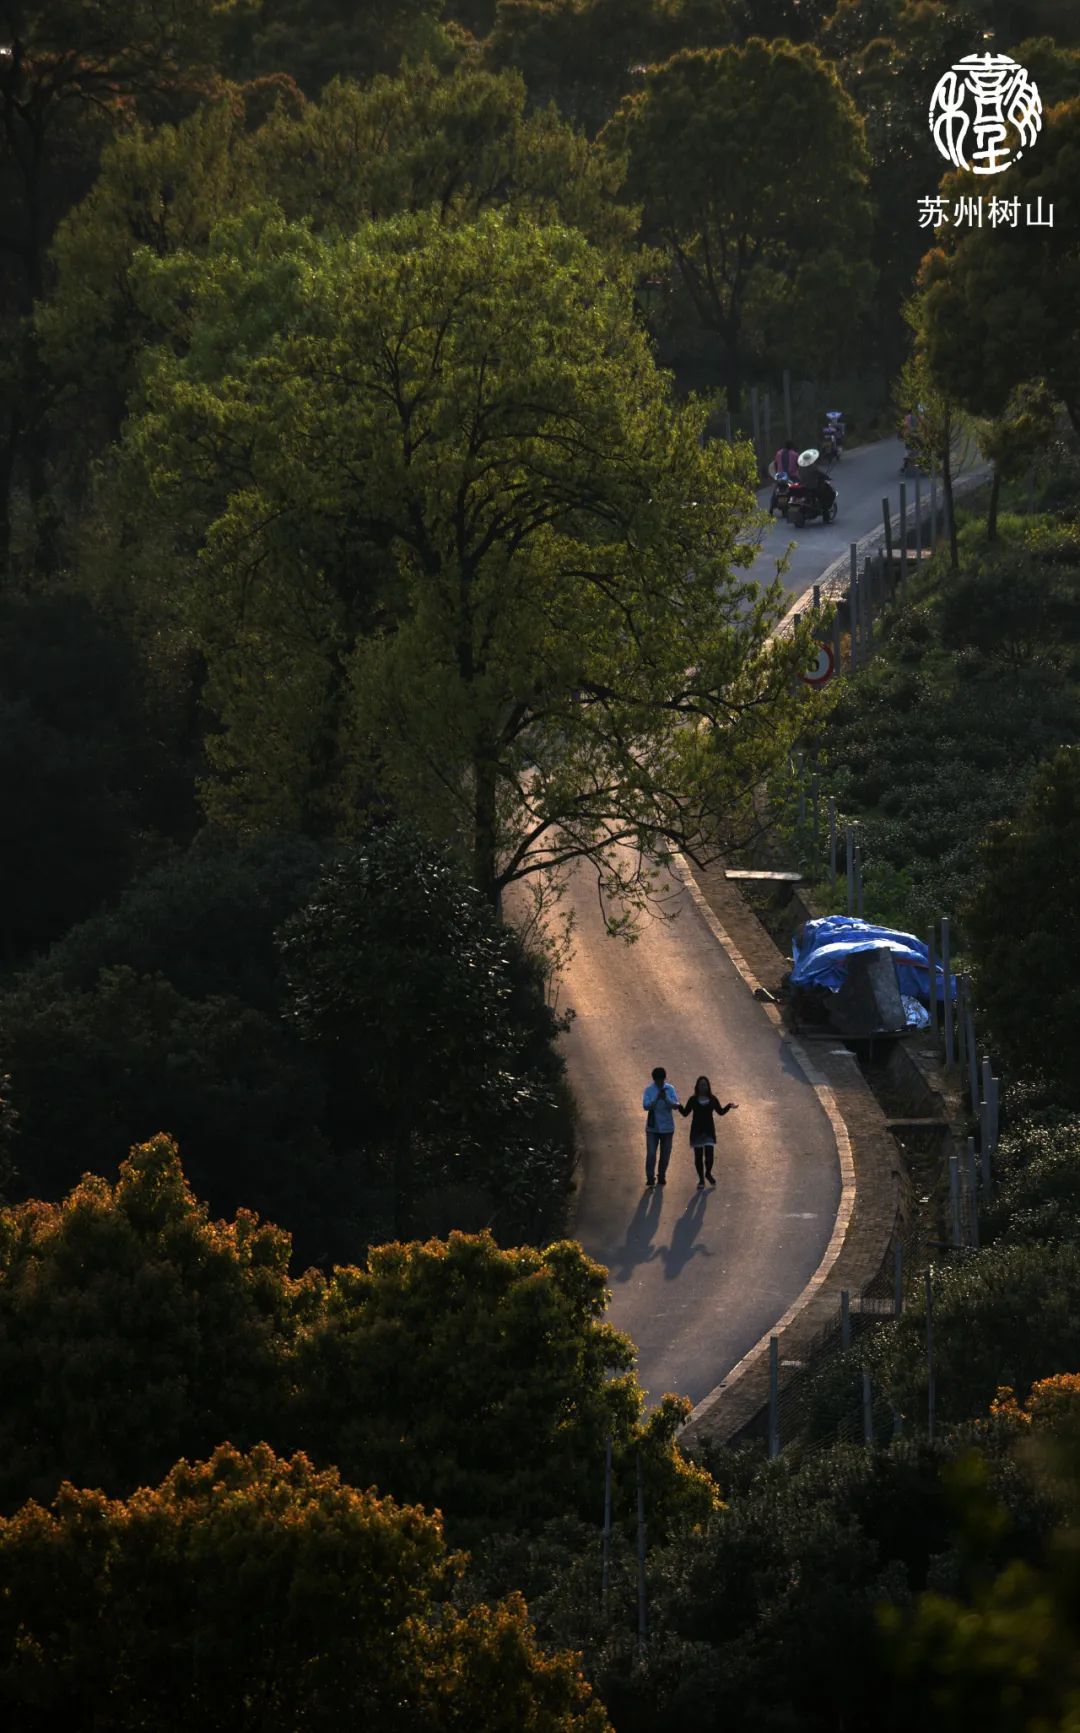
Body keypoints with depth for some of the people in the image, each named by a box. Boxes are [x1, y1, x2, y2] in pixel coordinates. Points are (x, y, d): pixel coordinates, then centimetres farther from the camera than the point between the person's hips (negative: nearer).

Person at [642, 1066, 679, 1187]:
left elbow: (675, 1104, -10)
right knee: (651, 1153, -10)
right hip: (652, 1126, -1)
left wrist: (666, 1099, -29)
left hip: (667, 1126, 2)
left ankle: (662, 1176, 24)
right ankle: (650, 1177, -5)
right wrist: (657, 1099, -28)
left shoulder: (669, 1089, -2)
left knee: (665, 1153, 9)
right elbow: (646, 1106, -14)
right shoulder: (649, 1090, -5)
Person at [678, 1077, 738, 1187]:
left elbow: (721, 1111, 10)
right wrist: (679, 1106, -18)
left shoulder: (712, 1099, 4)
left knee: (709, 1155, -9)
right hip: (697, 1131, 0)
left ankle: (708, 1173, 21)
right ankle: (701, 1179, 15)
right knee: (698, 1156, 3)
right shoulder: (693, 1100, 1)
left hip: (709, 1131, 0)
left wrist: (729, 1106, -4)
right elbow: (685, 1113, 0)